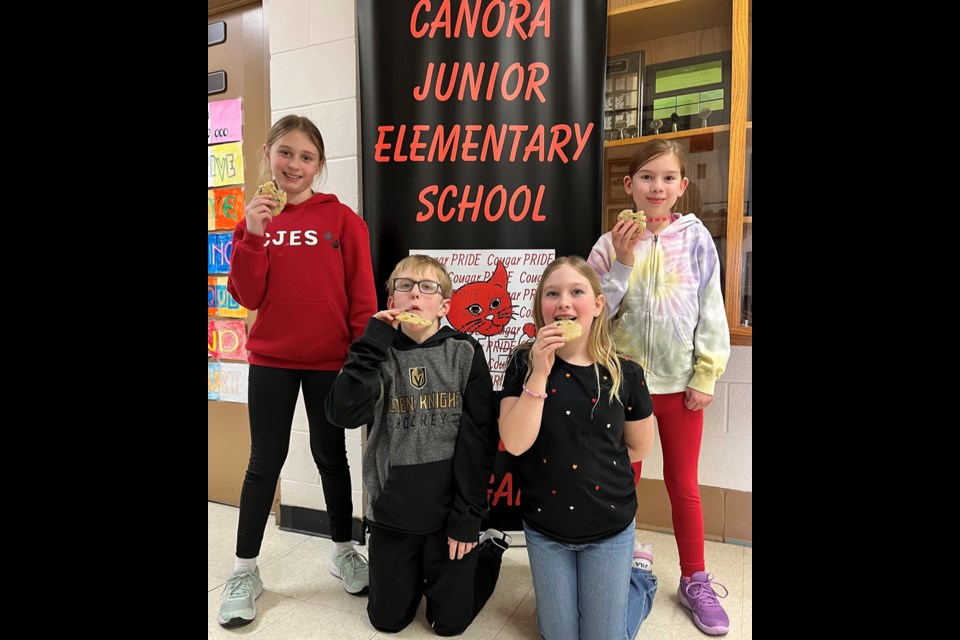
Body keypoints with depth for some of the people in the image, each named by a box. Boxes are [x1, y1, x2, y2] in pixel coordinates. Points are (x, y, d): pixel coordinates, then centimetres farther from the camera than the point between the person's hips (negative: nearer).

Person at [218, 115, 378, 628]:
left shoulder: (342, 219, -4)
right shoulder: (255, 218, 5)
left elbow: (362, 296, -4)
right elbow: (247, 297, -3)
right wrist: (253, 236, -14)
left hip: (329, 360, -1)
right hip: (270, 359, 2)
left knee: (330, 456, 12)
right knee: (265, 460, 10)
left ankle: (343, 551, 32)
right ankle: (244, 571, 27)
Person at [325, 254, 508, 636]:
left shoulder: (465, 354, -7)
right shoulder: (376, 355, -2)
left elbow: (479, 441, -9)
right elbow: (343, 414, -20)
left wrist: (468, 518, -11)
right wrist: (374, 342, -21)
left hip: (448, 511, -2)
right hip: (391, 511, 2)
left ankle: (489, 548, 36)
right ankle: (419, 572, 43)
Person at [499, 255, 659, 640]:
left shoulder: (625, 373, -12)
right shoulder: (525, 365, -13)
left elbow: (640, 447, 1)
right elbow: (515, 443, -24)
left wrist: (593, 455, -1)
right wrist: (539, 374, -29)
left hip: (609, 530, -1)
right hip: (545, 529, 1)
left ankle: (639, 575, 39)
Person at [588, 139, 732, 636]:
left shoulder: (695, 238, -3)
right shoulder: (611, 243, -5)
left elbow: (711, 312, -2)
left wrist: (705, 378, -4)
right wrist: (621, 264, -20)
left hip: (679, 383, 0)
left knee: (683, 486, 12)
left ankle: (695, 582, 30)